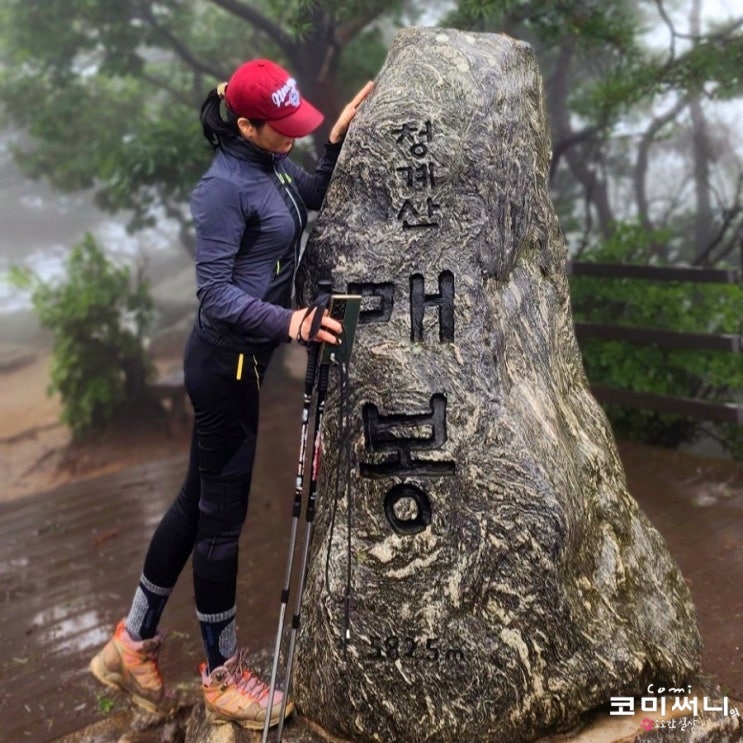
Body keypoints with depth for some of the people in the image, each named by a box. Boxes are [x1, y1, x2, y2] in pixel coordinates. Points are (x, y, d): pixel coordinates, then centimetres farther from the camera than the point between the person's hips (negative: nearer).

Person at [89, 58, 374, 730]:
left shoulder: (274, 163, 7)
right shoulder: (225, 186, -19)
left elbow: (314, 197, 26)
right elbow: (214, 291, -23)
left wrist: (339, 140, 11)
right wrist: (288, 322, -35)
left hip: (244, 359, 10)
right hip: (225, 363, -10)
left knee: (198, 500, 18)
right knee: (221, 515, 3)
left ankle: (133, 643, 34)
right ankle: (223, 680, 21)